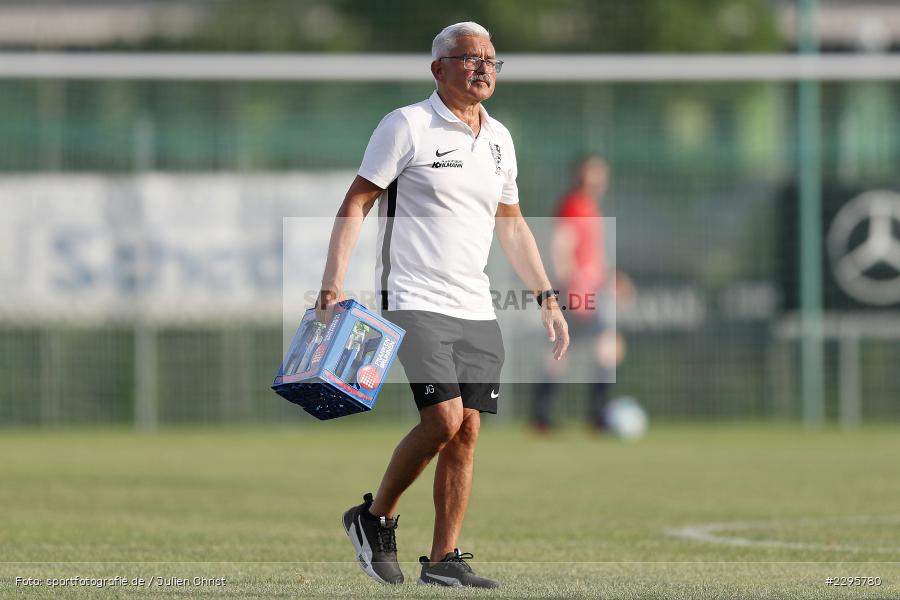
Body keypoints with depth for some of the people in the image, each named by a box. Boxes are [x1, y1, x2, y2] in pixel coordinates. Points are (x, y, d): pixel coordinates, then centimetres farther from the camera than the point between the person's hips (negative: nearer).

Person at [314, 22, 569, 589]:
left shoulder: (499, 138, 14)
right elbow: (356, 203, -6)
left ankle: (444, 559, 6)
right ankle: (375, 518, 3)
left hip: (476, 309, 6)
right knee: (443, 418, -18)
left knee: (467, 432, 0)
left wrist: (547, 297, 21)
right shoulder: (406, 126, -6)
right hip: (415, 302, -6)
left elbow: (512, 224, 25)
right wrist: (334, 283, -16)